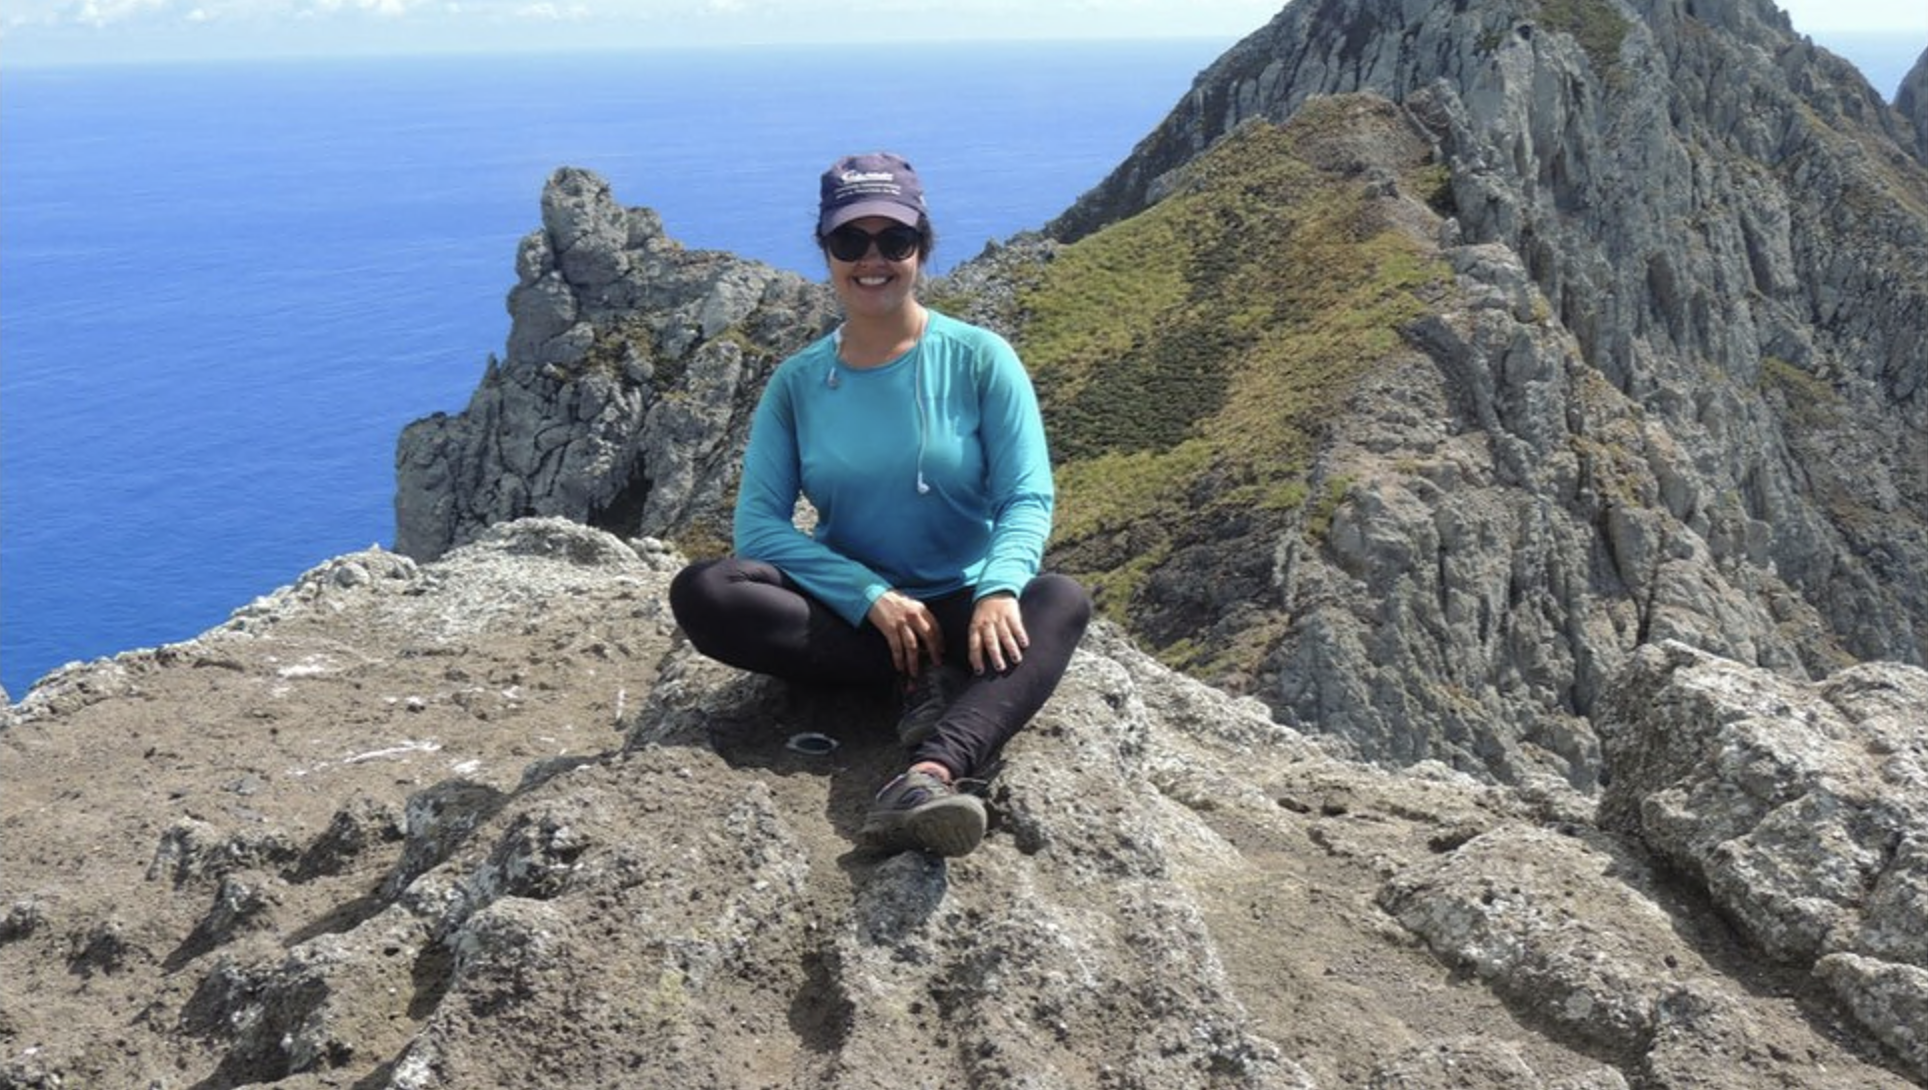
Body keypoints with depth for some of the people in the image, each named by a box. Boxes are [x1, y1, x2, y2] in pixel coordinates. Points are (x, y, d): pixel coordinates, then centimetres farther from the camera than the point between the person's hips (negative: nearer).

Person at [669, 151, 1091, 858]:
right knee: (701, 593, -24)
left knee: (1061, 600, -33)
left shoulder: (979, 359, -3)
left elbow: (1029, 498, -9)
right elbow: (759, 523, -6)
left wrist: (998, 590, -32)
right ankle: (932, 684, -24)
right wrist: (873, 598, -21)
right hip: (849, 618, 2)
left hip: (964, 608, -1)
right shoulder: (797, 383, 2)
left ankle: (931, 776, -57)